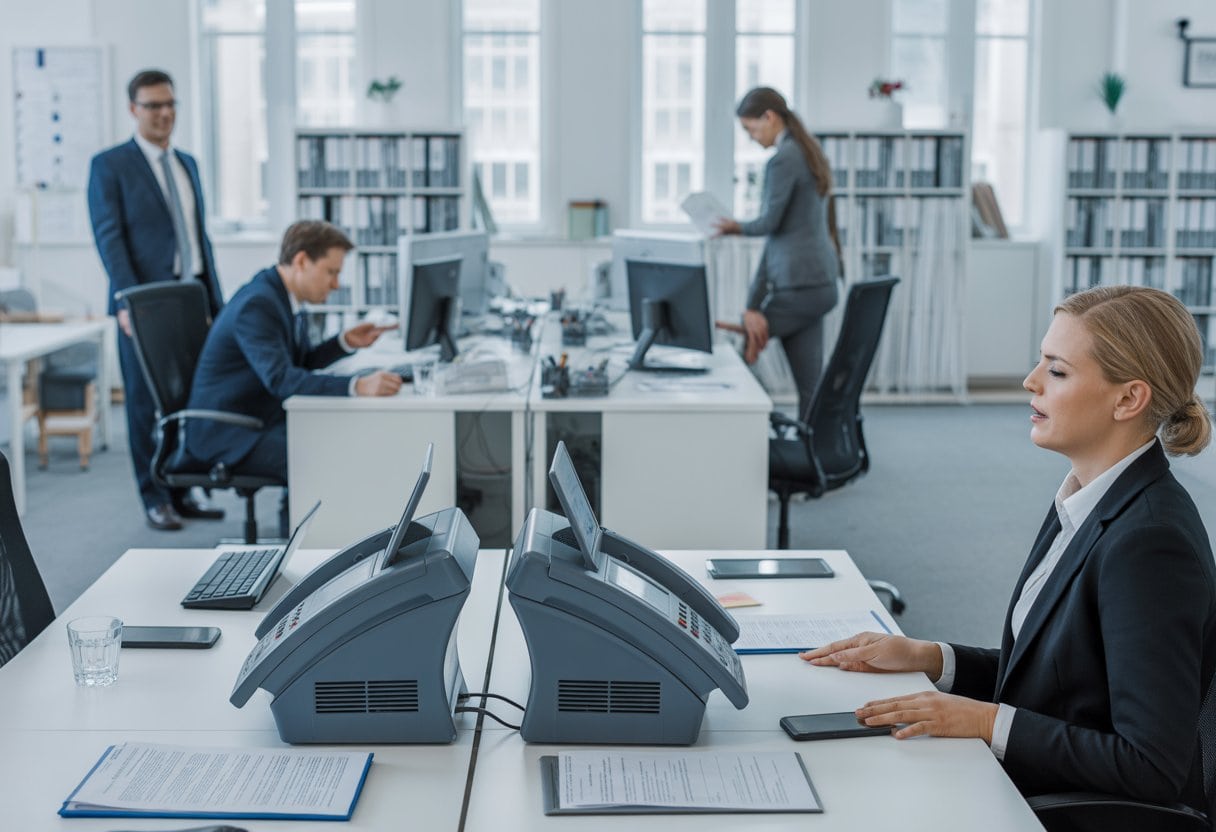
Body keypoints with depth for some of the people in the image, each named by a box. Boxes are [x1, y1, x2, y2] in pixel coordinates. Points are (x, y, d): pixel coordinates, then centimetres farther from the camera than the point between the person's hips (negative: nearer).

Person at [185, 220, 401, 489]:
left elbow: (300, 363, 19)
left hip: (265, 421, 10)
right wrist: (357, 386, -44)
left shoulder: (280, 295, 7)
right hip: (229, 436, -10)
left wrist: (346, 342, 2)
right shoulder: (257, 305, -22)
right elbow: (282, 379, -34)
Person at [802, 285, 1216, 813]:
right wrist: (924, 658, 5)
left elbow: (1153, 768, -24)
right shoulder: (1091, 503, 6)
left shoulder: (1150, 542, -23)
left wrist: (988, 721, -20)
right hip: (1037, 794, 8)